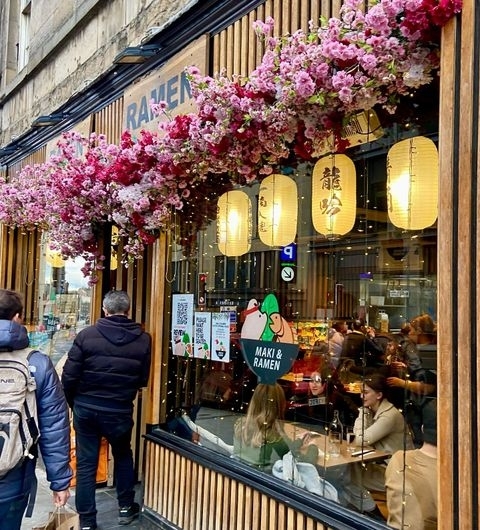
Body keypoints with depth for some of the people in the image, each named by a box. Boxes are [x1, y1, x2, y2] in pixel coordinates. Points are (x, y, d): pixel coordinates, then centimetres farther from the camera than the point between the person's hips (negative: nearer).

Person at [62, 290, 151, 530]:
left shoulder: (87, 334, -10)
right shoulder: (143, 339, -8)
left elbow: (69, 376, -9)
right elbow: (143, 379, 0)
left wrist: (74, 403, 9)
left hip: (86, 408, -1)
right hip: (120, 410, 1)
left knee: (86, 464, 12)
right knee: (123, 456, 24)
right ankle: (126, 508, 34)